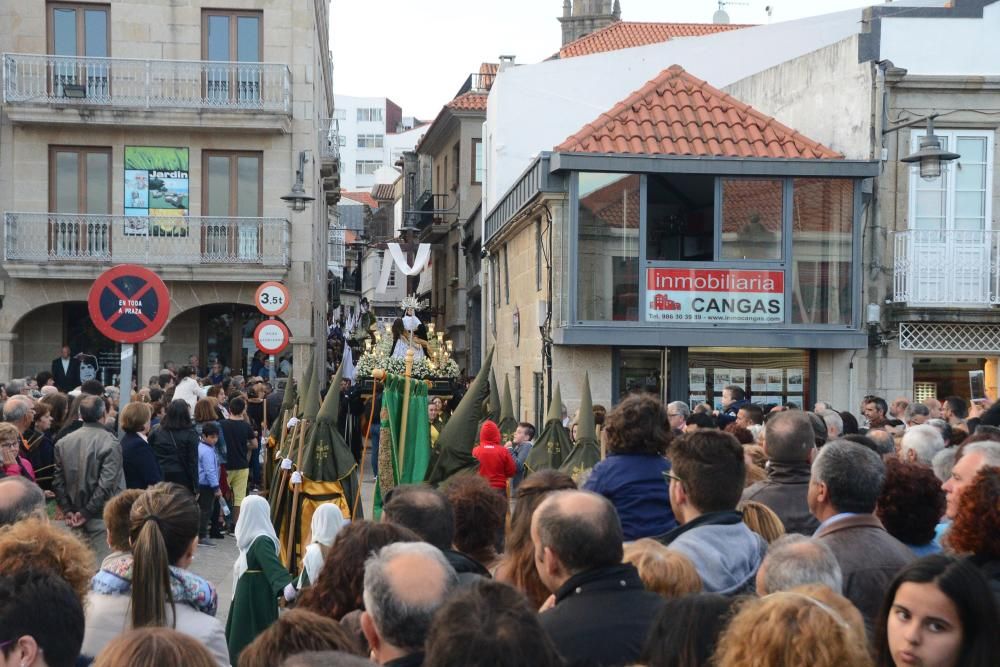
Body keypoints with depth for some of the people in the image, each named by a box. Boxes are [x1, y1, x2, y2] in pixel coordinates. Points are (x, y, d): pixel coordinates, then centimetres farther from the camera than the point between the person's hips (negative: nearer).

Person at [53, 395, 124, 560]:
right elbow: (106, 483, -18)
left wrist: (67, 510, 6)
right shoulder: (109, 443, -13)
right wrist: (87, 512, -11)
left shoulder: (63, 443, 4)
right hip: (101, 515, -6)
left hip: (76, 515, 6)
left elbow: (58, 482, 4)